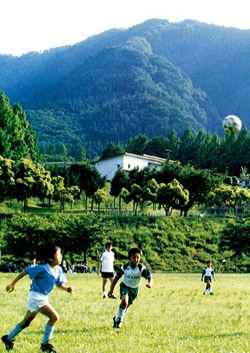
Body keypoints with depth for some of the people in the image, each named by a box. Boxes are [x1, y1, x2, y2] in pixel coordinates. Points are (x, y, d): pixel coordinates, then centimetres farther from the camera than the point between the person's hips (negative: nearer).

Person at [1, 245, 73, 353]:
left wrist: (67, 289, -9)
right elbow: (25, 271, -13)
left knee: (27, 322, 20)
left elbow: (59, 284, 13)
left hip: (43, 297, 9)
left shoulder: (59, 270, 1)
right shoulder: (43, 269, -21)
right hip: (36, 296, -9)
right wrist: (13, 283, -8)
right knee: (54, 317, -15)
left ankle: (8, 338, 35)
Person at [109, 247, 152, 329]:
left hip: (134, 289, 2)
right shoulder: (125, 267, -18)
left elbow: (149, 277, -27)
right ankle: (119, 319, -12)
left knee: (127, 306, 11)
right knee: (124, 301, -27)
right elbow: (117, 277, -6)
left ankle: (117, 319, 35)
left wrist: (150, 284, -51)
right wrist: (111, 289, -3)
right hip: (125, 286, -2)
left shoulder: (142, 268, -20)